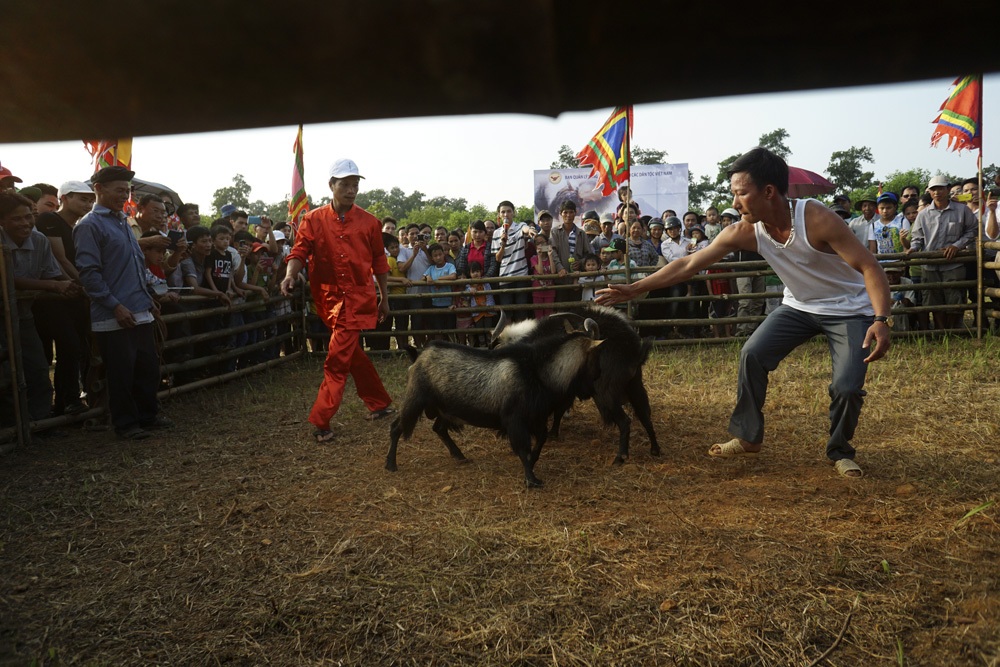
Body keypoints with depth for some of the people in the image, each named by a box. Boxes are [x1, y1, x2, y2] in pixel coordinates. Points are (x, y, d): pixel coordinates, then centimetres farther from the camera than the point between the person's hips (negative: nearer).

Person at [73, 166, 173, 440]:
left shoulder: (122, 222, 17)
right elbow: (89, 272, -15)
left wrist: (147, 299, 18)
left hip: (140, 312, 8)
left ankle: (148, 415, 27)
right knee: (121, 372, 2)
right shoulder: (89, 226, -8)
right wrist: (116, 307, -19)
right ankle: (125, 423, 15)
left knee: (149, 366, 14)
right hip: (114, 316, -8)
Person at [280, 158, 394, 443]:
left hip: (358, 298, -3)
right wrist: (290, 275, -27)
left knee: (337, 361, -9)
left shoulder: (369, 222, 2)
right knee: (352, 353, 15)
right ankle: (379, 403, 32)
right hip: (328, 298, 3)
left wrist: (385, 299, 13)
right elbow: (300, 252, -6)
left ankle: (321, 423, -4)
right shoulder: (314, 220, 2)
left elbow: (379, 262, 10)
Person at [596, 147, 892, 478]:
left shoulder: (816, 219, -32)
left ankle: (840, 452, 14)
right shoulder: (744, 232, -18)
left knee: (847, 387, -15)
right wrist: (633, 289, -14)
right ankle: (748, 437, 6)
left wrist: (880, 320, -44)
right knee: (752, 354, -10)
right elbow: (688, 264, -13)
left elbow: (870, 267, -29)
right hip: (799, 305, 4)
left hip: (848, 309, -4)